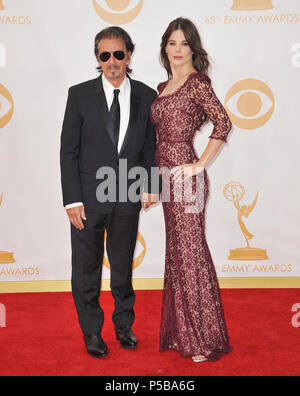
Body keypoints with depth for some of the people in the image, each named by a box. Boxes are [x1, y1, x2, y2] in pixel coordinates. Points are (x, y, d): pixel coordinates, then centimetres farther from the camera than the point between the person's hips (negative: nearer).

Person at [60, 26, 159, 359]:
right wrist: (72, 200, -10)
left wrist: (149, 186, -7)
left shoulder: (146, 97, 2)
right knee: (86, 268, 10)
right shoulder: (80, 95, -4)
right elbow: (68, 151, -5)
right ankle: (92, 332, 29)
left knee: (124, 267, 16)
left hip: (127, 199, 2)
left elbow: (150, 148, 7)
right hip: (88, 198, -1)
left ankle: (124, 325, 36)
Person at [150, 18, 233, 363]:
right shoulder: (164, 87, 16)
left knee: (190, 252, -3)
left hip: (185, 177, -8)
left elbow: (223, 124, -20)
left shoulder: (197, 83, -9)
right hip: (166, 175, 8)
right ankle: (181, 331, 26)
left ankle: (205, 339, 10)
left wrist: (199, 165, -17)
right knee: (176, 252, 13)